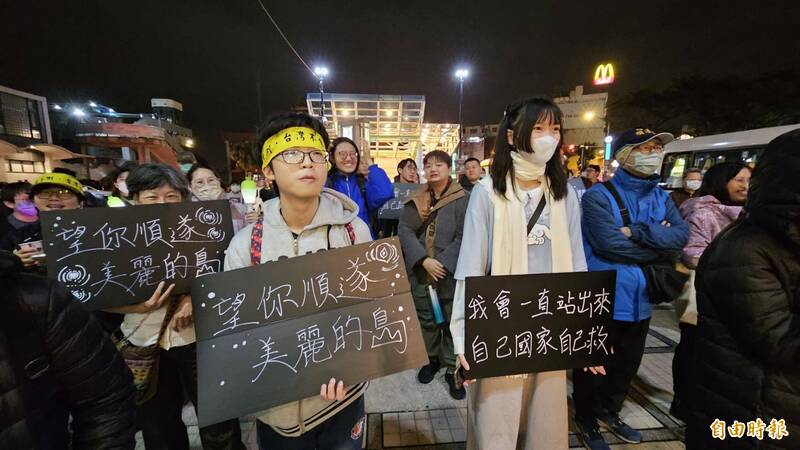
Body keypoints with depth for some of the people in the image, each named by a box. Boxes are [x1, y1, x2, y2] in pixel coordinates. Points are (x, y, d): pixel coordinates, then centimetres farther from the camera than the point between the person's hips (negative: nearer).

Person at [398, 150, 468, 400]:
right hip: (420, 273, 4)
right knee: (425, 319, 18)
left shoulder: (463, 199, -5)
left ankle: (452, 369, 28)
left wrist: (443, 264, -19)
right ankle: (431, 359, 40)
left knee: (453, 322, 8)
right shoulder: (415, 201, 7)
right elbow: (404, 230, -4)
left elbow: (464, 237, -11)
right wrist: (424, 260, -17)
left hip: (451, 274, -3)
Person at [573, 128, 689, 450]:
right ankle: (586, 420, 34)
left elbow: (681, 235, -7)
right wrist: (660, 248, -10)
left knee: (627, 363, 25)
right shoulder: (598, 196, -14)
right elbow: (611, 244, -24)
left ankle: (609, 411, 49)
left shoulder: (661, 197, 7)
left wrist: (638, 232, -21)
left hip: (639, 299, 7)